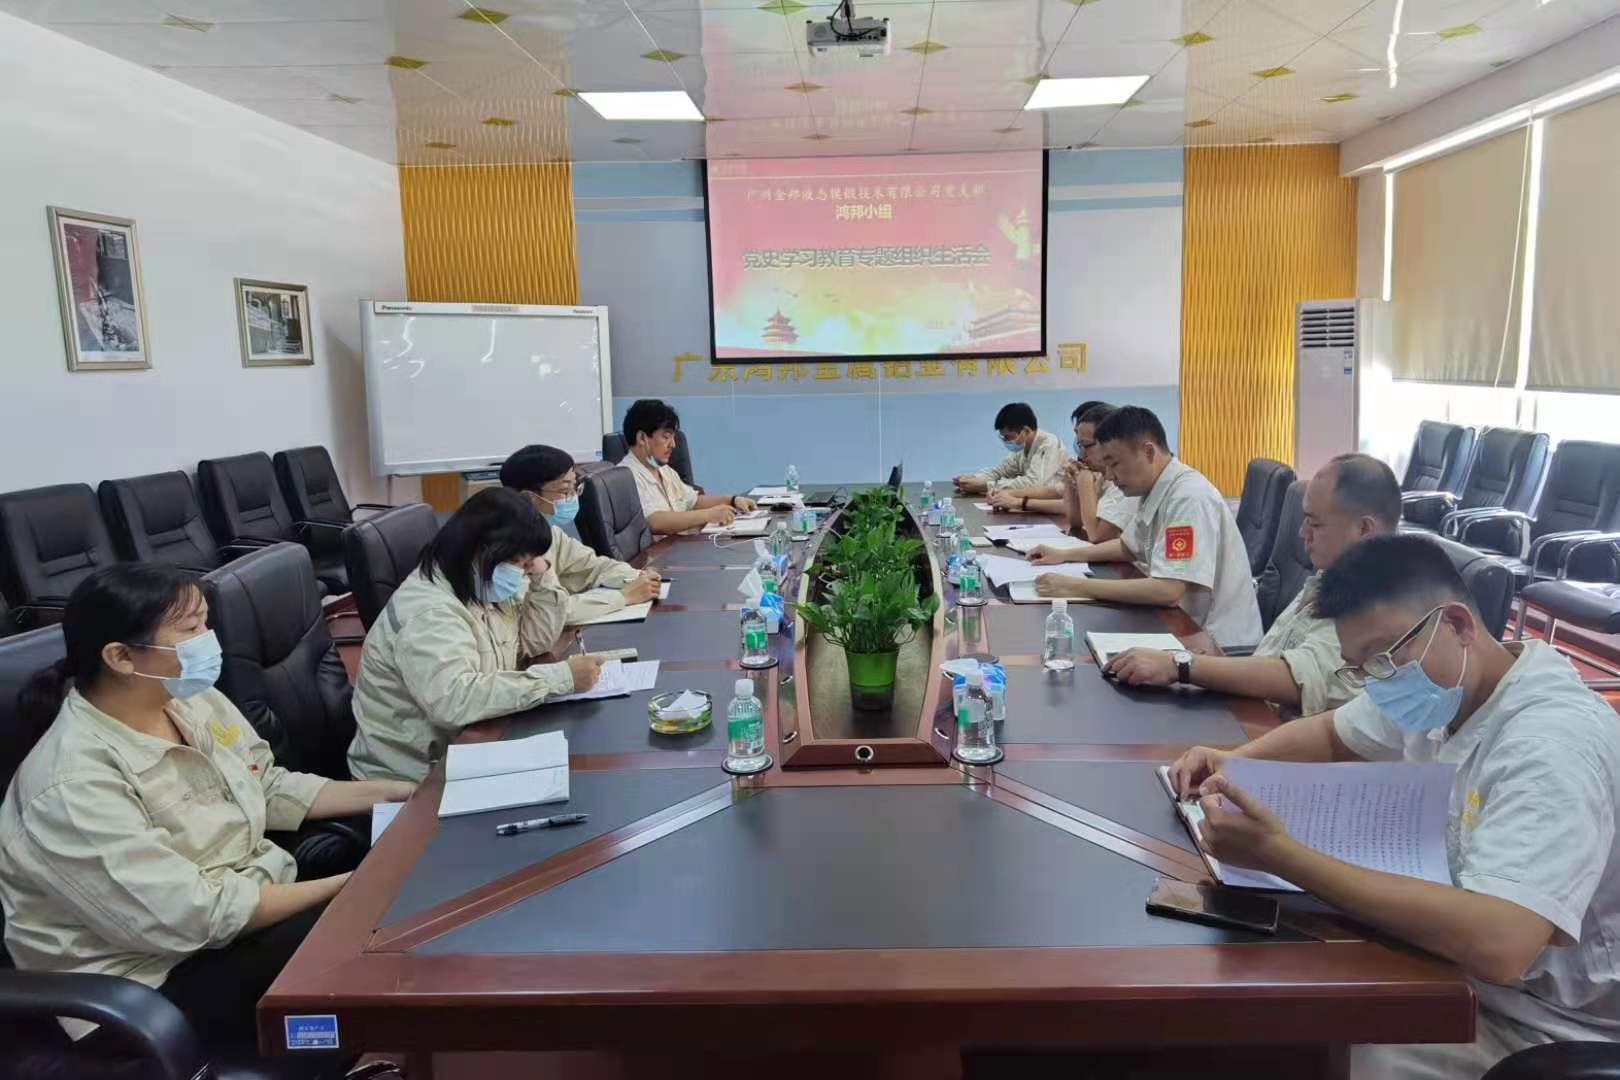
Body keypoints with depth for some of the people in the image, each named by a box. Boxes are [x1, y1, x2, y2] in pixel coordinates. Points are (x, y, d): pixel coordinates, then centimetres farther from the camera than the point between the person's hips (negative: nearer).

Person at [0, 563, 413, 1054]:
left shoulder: (191, 699, -3)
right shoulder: (76, 784, -27)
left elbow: (272, 789, 9)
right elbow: (199, 916, -26)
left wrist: (393, 793, -1)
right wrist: (347, 884, -22)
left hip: (253, 899, 8)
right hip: (157, 980, -7)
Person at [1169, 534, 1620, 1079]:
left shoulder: (1550, 744, -29)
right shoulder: (1442, 680, -2)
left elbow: (1497, 944, -42)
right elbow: (1330, 733, 17)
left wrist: (1283, 856, -40)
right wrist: (1234, 761, -3)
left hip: (1535, 1023, -8)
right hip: (1465, 968, 8)